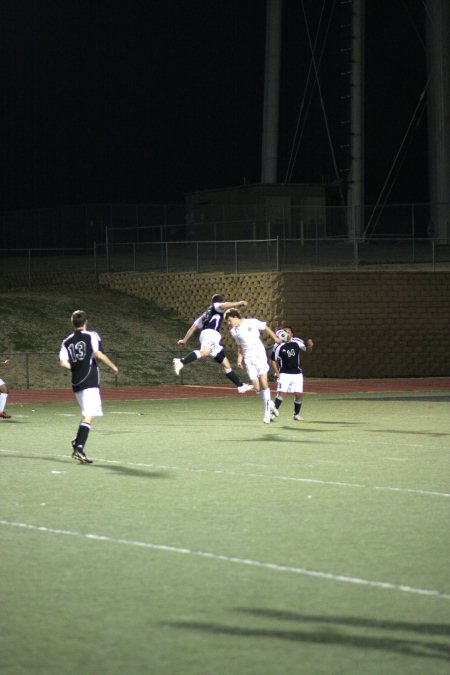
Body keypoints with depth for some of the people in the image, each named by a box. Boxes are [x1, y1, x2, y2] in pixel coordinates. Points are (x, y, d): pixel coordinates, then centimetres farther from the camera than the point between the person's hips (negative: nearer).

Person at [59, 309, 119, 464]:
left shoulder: (67, 341, 11)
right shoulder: (91, 336, -2)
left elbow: (63, 363, 1)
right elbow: (98, 354, -15)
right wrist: (113, 366, -4)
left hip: (76, 383, 6)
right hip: (90, 381, -6)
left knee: (87, 414, 23)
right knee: (89, 416, -11)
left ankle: (77, 442, 16)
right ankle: (79, 448, -22)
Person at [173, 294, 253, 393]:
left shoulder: (205, 314, 37)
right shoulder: (216, 306, 17)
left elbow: (193, 326, 33)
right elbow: (223, 306, -6)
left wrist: (184, 340, 34)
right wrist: (238, 303, -11)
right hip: (211, 333, -9)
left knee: (226, 364, 13)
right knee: (204, 352, -38)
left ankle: (240, 386, 16)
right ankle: (181, 362, -57)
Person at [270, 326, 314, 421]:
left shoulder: (297, 342, -4)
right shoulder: (278, 346, -9)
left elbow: (307, 349, 11)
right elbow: (273, 360, 0)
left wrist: (310, 345, -13)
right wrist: (277, 372, -10)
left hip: (297, 374, 2)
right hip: (284, 373, -2)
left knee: (299, 394, 0)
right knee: (281, 392, -18)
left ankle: (296, 414, 17)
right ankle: (275, 411, -10)